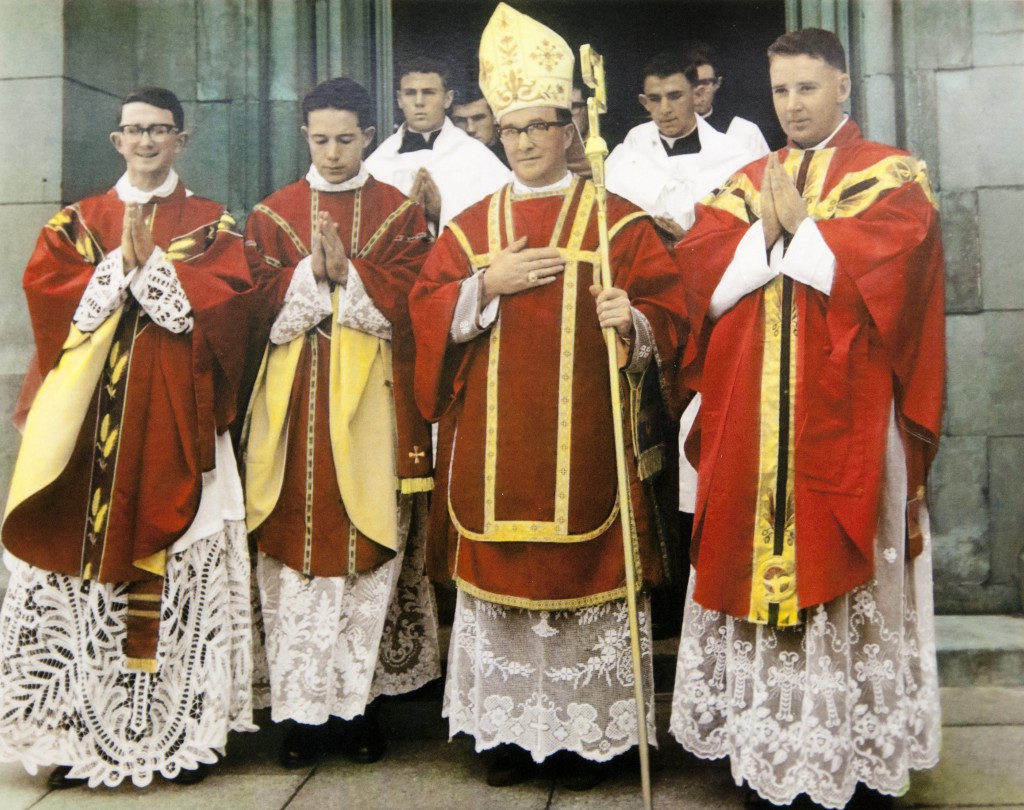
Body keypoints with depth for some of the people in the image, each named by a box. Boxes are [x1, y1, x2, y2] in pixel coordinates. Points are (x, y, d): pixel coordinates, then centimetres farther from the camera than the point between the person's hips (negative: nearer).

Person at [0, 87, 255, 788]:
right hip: (88, 416, 2)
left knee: (178, 562, -3)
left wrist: (151, 267, -9)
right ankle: (81, 728, 9)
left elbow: (227, 296, -5)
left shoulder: (212, 224, 11)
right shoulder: (76, 222, 17)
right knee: (80, 554, -2)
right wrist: (122, 267, -7)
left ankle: (185, 727, 7)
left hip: (176, 415, -2)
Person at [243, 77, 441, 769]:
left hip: (373, 395, -1)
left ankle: (360, 700, 12)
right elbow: (261, 302, 3)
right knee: (299, 543, -1)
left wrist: (343, 273, -12)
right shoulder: (273, 213, 13)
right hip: (297, 395, 1)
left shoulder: (401, 212, 9)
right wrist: (314, 272, -11)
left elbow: (406, 300, -2)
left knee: (373, 547, -1)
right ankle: (304, 707, 9)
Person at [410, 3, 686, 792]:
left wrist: (633, 322, -24)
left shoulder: (618, 221, 2)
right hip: (493, 444, 3)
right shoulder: (470, 226, 12)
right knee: (499, 572, 6)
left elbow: (668, 312, -3)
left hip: (583, 439, -3)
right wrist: (486, 285, -9)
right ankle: (511, 728, 20)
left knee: (583, 573, 0)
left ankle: (585, 732, 16)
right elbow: (428, 312, 7)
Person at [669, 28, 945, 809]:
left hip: (845, 418, -3)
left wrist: (797, 225, -7)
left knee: (845, 580, 1)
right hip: (752, 420, 4)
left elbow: (883, 267, -13)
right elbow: (699, 278, 4)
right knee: (753, 562, 5)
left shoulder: (893, 176, 5)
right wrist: (764, 232, -10)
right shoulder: (745, 182, 16)